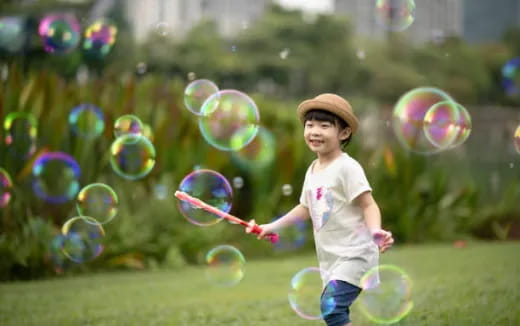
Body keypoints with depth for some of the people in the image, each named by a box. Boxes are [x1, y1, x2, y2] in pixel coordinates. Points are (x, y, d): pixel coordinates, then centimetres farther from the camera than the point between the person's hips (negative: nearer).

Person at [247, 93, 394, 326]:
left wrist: (375, 231, -37)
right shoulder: (313, 171, 11)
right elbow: (306, 208, 25)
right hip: (331, 259, 9)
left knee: (331, 307, -23)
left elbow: (369, 205, -18)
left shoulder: (347, 167, -13)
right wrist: (273, 226, 26)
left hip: (354, 254, -9)